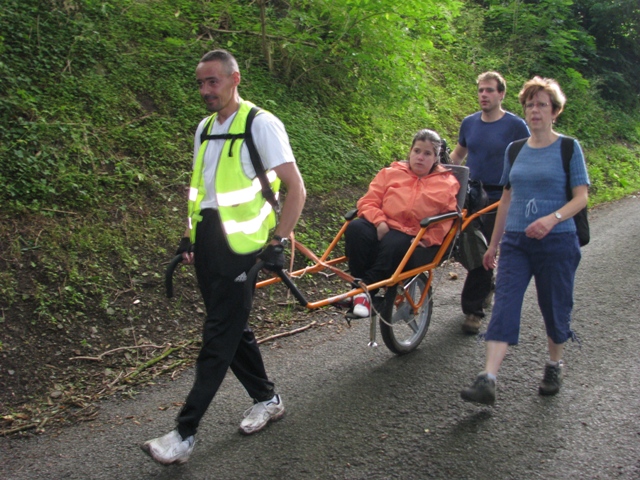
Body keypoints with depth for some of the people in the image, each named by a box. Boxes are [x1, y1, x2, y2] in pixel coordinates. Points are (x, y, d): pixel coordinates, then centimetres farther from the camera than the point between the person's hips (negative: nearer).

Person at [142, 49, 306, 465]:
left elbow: (296, 187, -11)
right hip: (208, 241, 8)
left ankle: (185, 433, 2)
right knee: (232, 328, 14)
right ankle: (267, 399, 32)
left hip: (239, 244, -8)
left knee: (219, 338, -3)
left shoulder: (261, 124, -9)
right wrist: (189, 237, 16)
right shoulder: (205, 127, 13)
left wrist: (278, 242, -15)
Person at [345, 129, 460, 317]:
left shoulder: (447, 183, 15)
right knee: (355, 228, -31)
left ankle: (364, 289, -27)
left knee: (393, 246, -38)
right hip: (382, 229, 2)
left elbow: (445, 221, 6)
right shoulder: (391, 173, 18)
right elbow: (368, 201, 10)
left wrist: (426, 239, -11)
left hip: (414, 239, -2)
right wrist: (379, 222, -10)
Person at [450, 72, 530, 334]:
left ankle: (474, 309, 3)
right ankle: (487, 286, 37)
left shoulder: (515, 125, -6)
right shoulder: (469, 123, 8)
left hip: (499, 198, -4)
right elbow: (458, 153, 23)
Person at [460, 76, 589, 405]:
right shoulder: (515, 150, 10)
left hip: (557, 242, -3)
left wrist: (552, 218, -25)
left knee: (555, 307, 8)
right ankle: (487, 381, -12)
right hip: (515, 241, 3)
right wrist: (493, 243, 16)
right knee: (504, 306, -7)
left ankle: (554, 366, 32)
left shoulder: (569, 148, -2)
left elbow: (581, 197, -6)